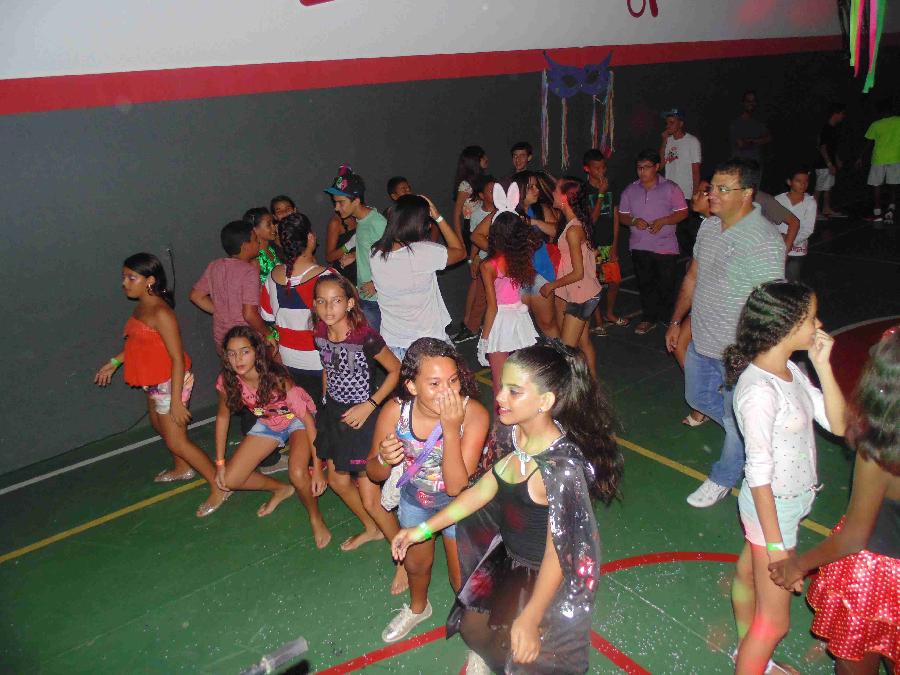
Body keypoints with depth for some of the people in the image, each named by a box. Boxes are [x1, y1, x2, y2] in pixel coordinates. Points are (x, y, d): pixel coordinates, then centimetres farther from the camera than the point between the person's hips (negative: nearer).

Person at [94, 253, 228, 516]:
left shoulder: (160, 313, -26)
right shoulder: (141, 307, 2)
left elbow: (178, 358, -27)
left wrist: (176, 401, -27)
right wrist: (114, 362, 18)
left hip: (170, 383, -10)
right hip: (155, 383, 10)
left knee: (176, 441, -5)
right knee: (159, 424, 28)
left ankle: (219, 486, 4)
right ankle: (183, 469, 51)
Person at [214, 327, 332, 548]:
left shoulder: (277, 379, -33)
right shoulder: (228, 381, -19)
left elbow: (307, 419, -29)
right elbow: (223, 416, -2)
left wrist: (317, 467, -30)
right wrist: (220, 463, -2)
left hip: (297, 420, -5)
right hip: (268, 424, 6)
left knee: (298, 473, -33)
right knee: (229, 481, -4)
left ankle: (316, 518, -2)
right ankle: (281, 489, 24)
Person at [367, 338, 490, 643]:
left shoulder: (473, 413, -35)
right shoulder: (394, 412, -28)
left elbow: (456, 486, -35)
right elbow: (374, 474, -12)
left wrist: (451, 428, -45)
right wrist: (384, 460, -36)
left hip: (458, 503, -3)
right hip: (415, 498, 3)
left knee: (462, 580, 11)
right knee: (415, 563, 28)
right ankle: (418, 608, 62)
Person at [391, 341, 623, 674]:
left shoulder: (561, 468, -35)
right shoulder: (514, 432, -14)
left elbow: (557, 553, -25)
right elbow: (484, 489, 0)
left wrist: (530, 619, -15)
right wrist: (423, 529, 2)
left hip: (544, 575, -6)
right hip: (509, 557, 7)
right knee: (472, 627, 24)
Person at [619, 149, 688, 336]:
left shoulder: (670, 188, -3)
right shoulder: (630, 191, 6)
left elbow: (683, 212, -3)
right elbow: (622, 216, 9)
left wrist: (663, 221, -18)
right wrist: (634, 221, -13)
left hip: (665, 246, -3)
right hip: (639, 247, 3)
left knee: (666, 284, 4)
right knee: (645, 284, 9)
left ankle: (667, 318, 22)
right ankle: (649, 318, 20)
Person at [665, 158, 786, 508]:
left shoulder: (765, 241, -23)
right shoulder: (709, 226, 1)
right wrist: (676, 321, 18)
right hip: (701, 342, 8)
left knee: (737, 418, 12)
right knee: (698, 397, 25)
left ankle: (723, 478, 35)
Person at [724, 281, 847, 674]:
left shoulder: (790, 371, -3)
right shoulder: (760, 391, -30)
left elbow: (838, 424, -2)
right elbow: (759, 474, -25)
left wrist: (823, 364, -10)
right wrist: (775, 543, -20)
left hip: (792, 502, 9)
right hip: (773, 510, -9)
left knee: (748, 572, 29)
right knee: (775, 621, 6)